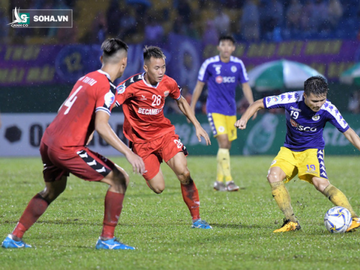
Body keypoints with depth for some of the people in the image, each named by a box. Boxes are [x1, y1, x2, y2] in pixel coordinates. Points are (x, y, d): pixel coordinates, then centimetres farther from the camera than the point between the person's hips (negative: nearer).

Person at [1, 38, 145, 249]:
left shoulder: (86, 79, 14)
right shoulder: (107, 87, -11)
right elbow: (101, 126, -24)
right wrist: (128, 153, -27)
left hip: (47, 142, 9)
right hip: (67, 148, -9)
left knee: (53, 189, 32)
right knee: (120, 180, -1)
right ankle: (107, 239, 0)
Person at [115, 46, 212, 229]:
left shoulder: (168, 83, -7)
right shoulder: (132, 86, -22)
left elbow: (181, 101, 15)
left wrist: (197, 125, 12)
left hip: (164, 132, 3)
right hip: (141, 140, -3)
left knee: (183, 173, -18)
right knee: (158, 188, -7)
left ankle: (196, 219, -5)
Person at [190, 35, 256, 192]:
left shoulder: (238, 64, 3)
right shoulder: (209, 64, -6)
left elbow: (245, 86, 9)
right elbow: (199, 86, 3)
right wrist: (192, 107, 4)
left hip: (231, 111, 5)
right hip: (215, 109, -4)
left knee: (226, 146, 7)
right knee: (223, 142, -19)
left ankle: (219, 181, 20)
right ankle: (228, 181, -22)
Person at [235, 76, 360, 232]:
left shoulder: (328, 109, -23)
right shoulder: (291, 100, -22)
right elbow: (259, 104, -10)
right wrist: (244, 119, -25)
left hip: (312, 149, -3)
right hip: (290, 149, 3)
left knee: (320, 182, -27)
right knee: (273, 176, -21)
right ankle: (291, 222, -12)